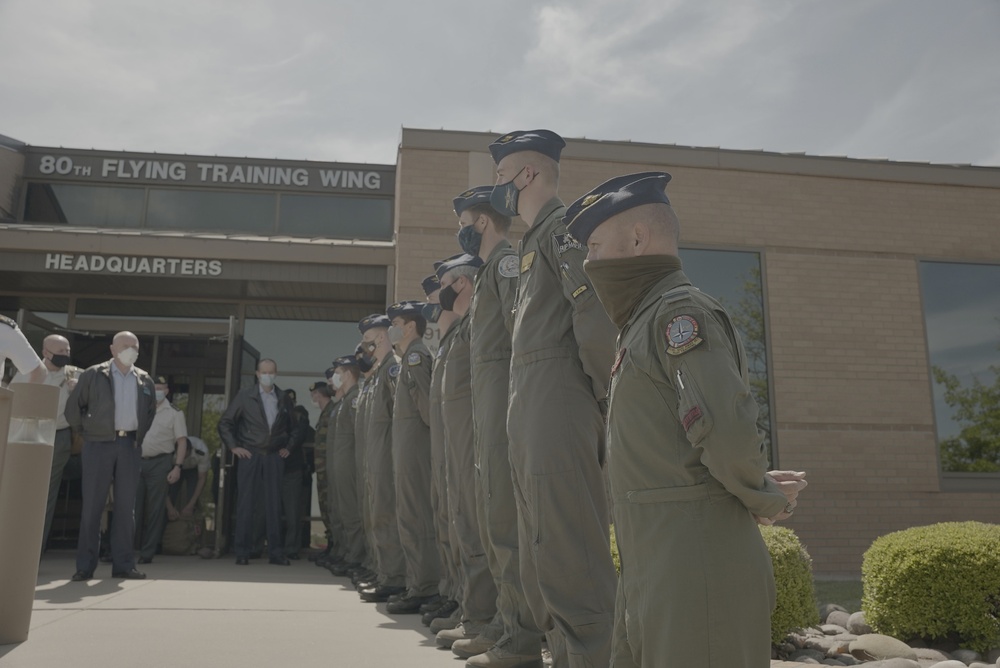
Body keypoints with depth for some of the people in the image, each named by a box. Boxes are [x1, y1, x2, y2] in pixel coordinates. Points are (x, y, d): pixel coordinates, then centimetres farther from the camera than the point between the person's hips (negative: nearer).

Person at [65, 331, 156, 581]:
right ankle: (85, 565, 7)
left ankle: (123, 564, 10)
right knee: (92, 504, 0)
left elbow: (150, 411, 22)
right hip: (99, 443, -3)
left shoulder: (144, 380, 10)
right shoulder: (93, 375, 0)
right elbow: (73, 406, 3)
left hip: (130, 446, 3)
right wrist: (85, 431, 5)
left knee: (126, 506, 4)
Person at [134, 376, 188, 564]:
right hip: (137, 462, 3)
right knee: (134, 507, 3)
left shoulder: (174, 413, 3)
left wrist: (178, 466, -10)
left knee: (155, 509, 1)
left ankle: (147, 553, 7)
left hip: (160, 462, -3)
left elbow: (182, 441, -1)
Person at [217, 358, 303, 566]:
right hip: (250, 455, -1)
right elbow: (225, 422, 4)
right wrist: (233, 446, -3)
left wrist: (289, 447, 7)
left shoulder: (284, 399, 8)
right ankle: (242, 552, 8)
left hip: (274, 457, 2)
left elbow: (295, 427, 18)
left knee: (274, 505, 2)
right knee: (245, 504, 0)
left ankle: (275, 552, 8)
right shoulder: (245, 396, 2)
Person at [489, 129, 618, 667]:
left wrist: (603, 396, -14)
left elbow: (597, 311, -21)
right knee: (541, 564, 16)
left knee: (568, 557, -9)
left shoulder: (563, 226, -6)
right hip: (530, 415, 11)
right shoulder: (536, 238, 24)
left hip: (557, 405, -10)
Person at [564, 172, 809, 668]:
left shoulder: (679, 310, -13)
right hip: (653, 566, 9)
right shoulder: (644, 320, 17)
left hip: (697, 566, -9)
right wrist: (762, 490, 8)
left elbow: (725, 428, -26)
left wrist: (764, 498, -7)